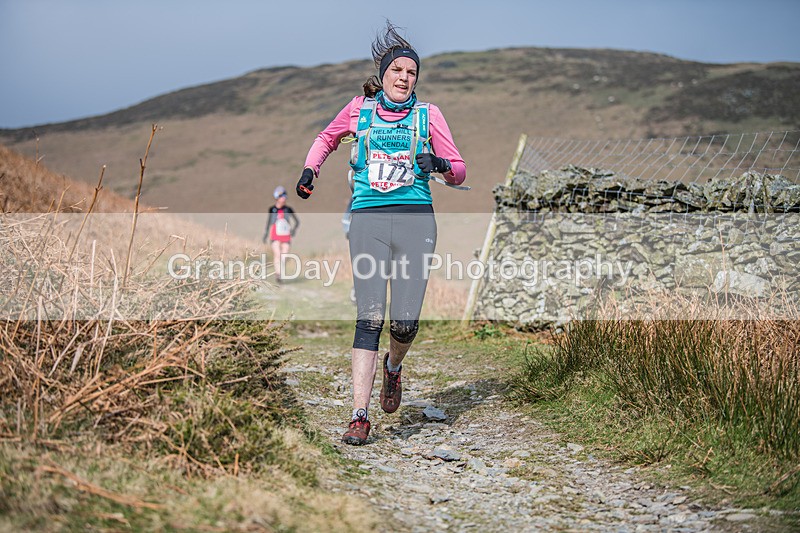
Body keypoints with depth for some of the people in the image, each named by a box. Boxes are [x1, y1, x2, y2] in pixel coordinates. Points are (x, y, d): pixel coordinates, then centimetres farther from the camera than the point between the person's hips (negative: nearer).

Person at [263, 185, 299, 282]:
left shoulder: (288, 209, 4)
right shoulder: (272, 209, 4)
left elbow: (297, 221, 10)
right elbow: (268, 222, 16)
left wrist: (294, 229, -9)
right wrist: (265, 234, 14)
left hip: (286, 237, 1)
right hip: (275, 236, -1)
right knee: (277, 254, -17)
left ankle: (280, 275, 13)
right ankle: (278, 274, -23)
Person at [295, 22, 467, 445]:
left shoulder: (428, 114, 9)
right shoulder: (359, 108, 12)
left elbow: (459, 171, 8)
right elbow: (327, 137, 32)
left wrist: (441, 166, -14)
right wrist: (311, 169, 15)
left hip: (416, 219, 0)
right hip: (368, 220, 0)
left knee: (405, 322, -7)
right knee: (369, 318, -9)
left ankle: (394, 366, 29)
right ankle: (359, 415, -6)